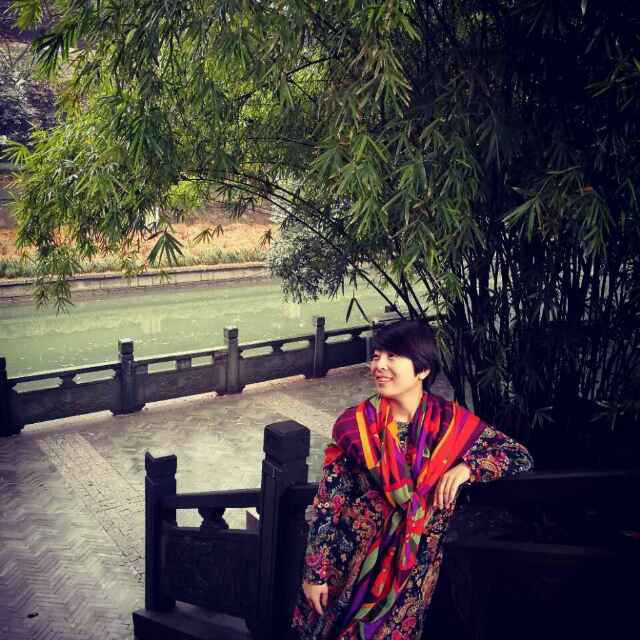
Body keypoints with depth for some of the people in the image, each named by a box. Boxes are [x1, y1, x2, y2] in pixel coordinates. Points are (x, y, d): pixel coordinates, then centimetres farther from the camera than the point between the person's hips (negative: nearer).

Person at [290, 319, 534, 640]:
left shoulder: (451, 421, -10)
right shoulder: (355, 424, -13)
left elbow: (521, 458, -5)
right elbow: (326, 503, -9)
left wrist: (466, 467, -20)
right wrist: (315, 572, -7)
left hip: (412, 566, 1)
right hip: (352, 557, 0)